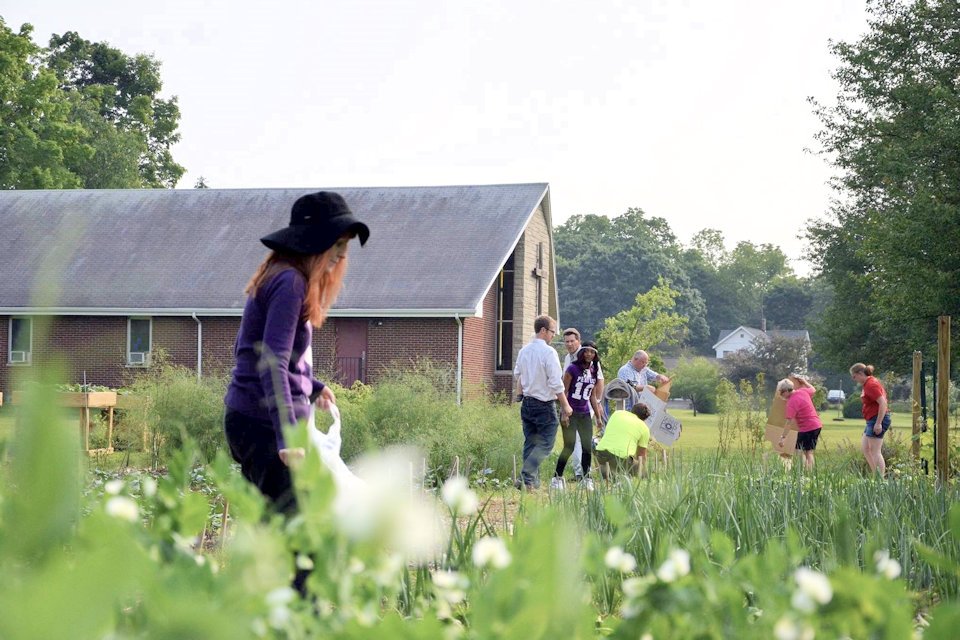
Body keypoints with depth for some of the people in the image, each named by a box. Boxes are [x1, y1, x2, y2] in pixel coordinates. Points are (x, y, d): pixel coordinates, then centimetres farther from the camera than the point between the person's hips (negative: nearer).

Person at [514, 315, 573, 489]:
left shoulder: (524, 351, 7)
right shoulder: (549, 352, -16)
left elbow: (518, 376, 17)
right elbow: (556, 383, -16)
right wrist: (565, 405, -8)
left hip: (527, 403, 8)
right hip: (545, 405, -7)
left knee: (530, 442, 13)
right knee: (546, 444, -3)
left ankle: (533, 481, 14)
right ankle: (526, 478, -15)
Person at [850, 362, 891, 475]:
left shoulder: (871, 385, -16)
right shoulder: (868, 383, 15)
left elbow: (883, 403, -23)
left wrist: (878, 423, -25)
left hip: (877, 420, -11)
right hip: (872, 420, 11)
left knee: (875, 452, -10)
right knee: (864, 448, 14)